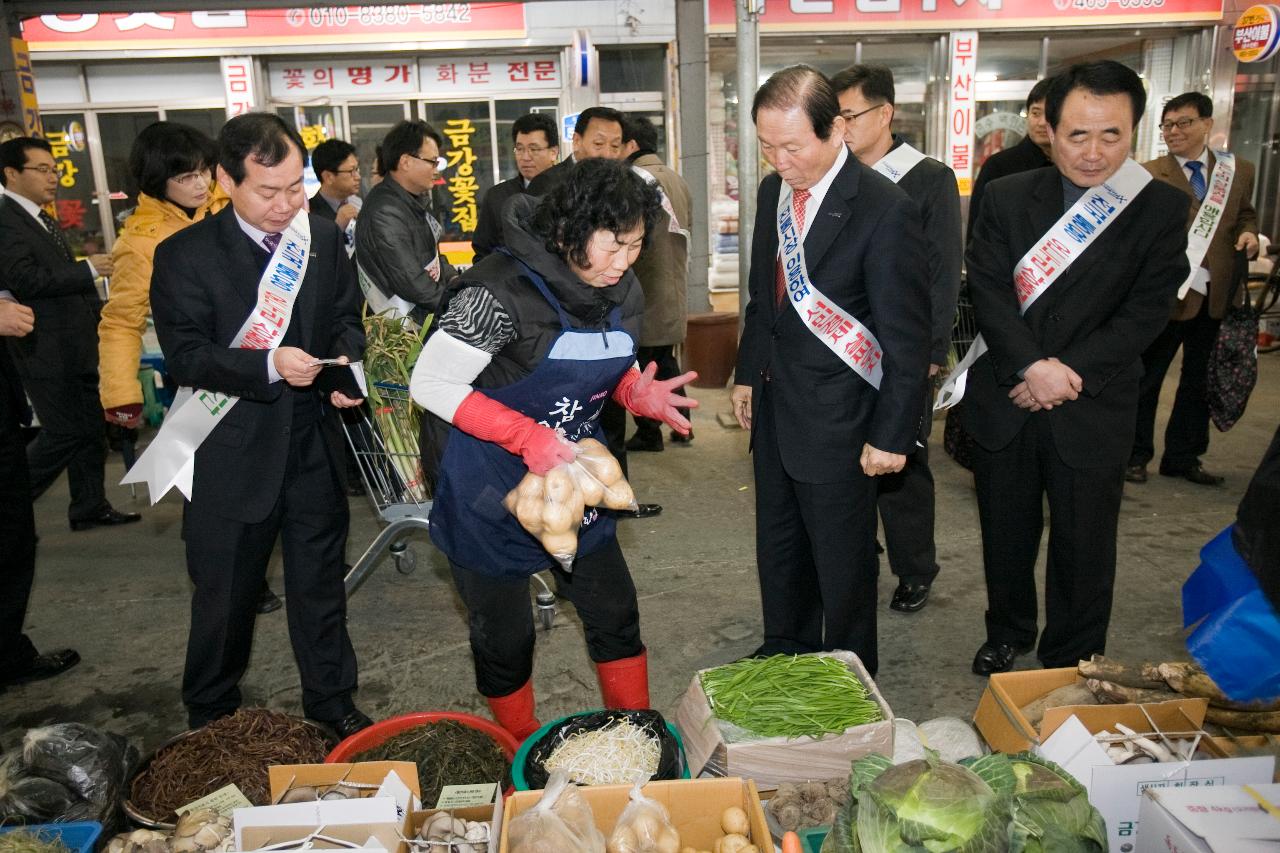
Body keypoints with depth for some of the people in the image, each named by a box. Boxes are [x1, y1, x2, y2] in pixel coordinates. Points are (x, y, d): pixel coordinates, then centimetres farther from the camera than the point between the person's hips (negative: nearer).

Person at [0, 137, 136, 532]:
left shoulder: (44, 220, 16)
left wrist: (100, 309, 14)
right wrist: (88, 269, -20)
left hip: (76, 346, 9)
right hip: (46, 351, -9)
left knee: (91, 428, 12)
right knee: (65, 433, -5)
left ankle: (90, 507, 23)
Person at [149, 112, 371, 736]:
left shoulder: (325, 240, 2)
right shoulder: (185, 255, -8)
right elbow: (184, 355, -13)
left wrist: (346, 364, -9)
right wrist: (268, 366, -27)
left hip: (313, 446, 3)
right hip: (232, 456, -3)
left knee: (320, 584, 16)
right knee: (224, 596, 13)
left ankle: (332, 703, 35)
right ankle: (211, 721, 36)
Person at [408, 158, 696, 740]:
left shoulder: (623, 295, -4)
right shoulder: (504, 289, -25)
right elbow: (431, 384, -23)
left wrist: (640, 392, -12)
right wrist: (529, 437, -30)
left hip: (571, 467, 6)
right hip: (489, 481, -6)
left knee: (614, 611, 11)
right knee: (504, 633, 8)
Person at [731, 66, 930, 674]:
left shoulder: (885, 209, -19)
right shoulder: (773, 190, 4)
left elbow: (907, 335, -16)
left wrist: (892, 435, -15)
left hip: (836, 418, -7)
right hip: (774, 405, 7)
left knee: (843, 560, 10)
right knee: (777, 544, 21)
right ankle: (783, 651, 42)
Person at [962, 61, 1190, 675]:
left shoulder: (1161, 209, -3)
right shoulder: (1006, 198, -1)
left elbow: (1145, 312, -9)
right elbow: (988, 291, -9)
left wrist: (1070, 373, -18)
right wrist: (1031, 366, -21)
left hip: (1093, 412, -1)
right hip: (1004, 404, 2)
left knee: (1083, 548, 10)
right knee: (1005, 533, 17)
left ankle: (1071, 666, 30)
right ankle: (1007, 634, 40)